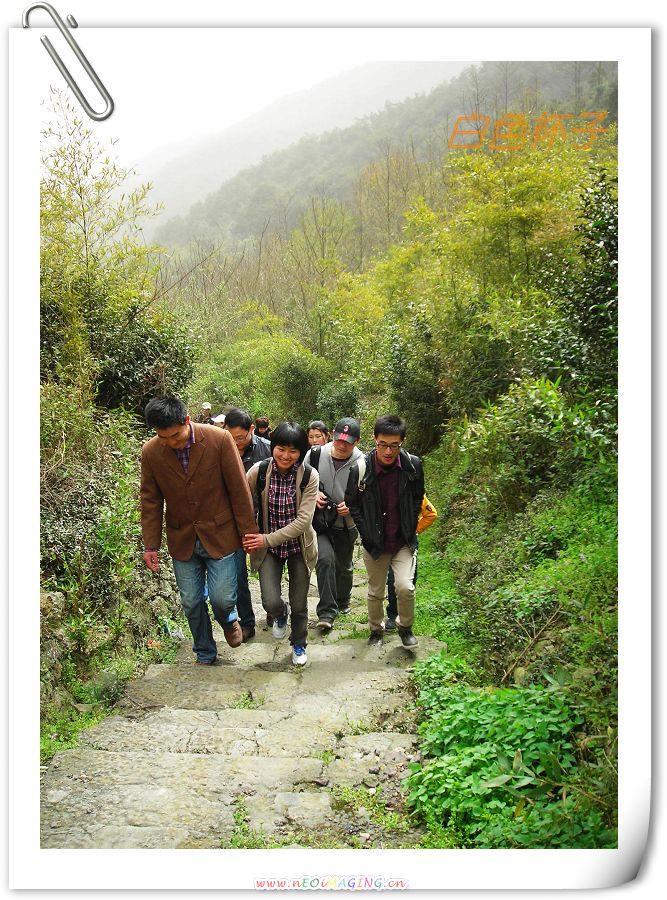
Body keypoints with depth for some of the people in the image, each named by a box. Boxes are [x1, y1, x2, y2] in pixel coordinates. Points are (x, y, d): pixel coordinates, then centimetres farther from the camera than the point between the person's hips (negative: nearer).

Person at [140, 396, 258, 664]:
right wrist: (151, 545, 2)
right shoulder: (150, 452, -9)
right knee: (191, 603, 10)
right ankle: (205, 655, 33)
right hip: (182, 540, 2)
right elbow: (150, 501, 1)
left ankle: (228, 620, 35)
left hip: (220, 535, -2)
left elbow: (239, 489, -10)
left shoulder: (219, 440, -17)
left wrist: (248, 531, -6)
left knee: (222, 599, -2)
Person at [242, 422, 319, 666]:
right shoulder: (259, 471, -16)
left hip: (298, 546, 0)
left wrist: (267, 539, -23)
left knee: (299, 604, 12)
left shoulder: (309, 476, -19)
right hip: (267, 547, 0)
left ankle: (299, 644, 42)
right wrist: (248, 535, -11)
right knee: (271, 603, -12)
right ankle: (281, 614, 28)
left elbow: (303, 521, -21)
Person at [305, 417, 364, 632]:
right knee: (325, 558, -21)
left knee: (344, 566, 18)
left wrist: (352, 507, -22)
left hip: (346, 525, 1)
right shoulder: (315, 455, -11)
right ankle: (327, 612, -11)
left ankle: (343, 601, 47)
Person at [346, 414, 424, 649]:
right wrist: (366, 533, -5)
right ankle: (376, 629, 38)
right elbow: (352, 503, -1)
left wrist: (410, 528, 0)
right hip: (374, 542, 0)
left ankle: (405, 626, 15)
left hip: (403, 541, 0)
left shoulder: (413, 465, -12)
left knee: (405, 587, -14)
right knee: (375, 592, 13)